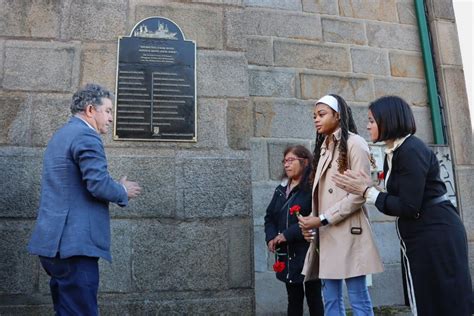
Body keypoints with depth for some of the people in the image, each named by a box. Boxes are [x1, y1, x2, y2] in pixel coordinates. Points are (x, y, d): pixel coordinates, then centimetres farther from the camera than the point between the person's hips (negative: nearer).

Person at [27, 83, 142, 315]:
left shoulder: (60, 136, 20)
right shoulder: (86, 136, -11)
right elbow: (99, 184, -21)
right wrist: (124, 192, -1)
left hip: (53, 242, 10)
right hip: (74, 243, -10)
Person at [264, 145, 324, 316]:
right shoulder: (281, 189, 12)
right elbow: (269, 216, 15)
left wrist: (287, 235, -20)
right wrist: (271, 238, -3)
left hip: (309, 253, -7)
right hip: (287, 254, 7)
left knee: (313, 297, 6)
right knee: (293, 298, 16)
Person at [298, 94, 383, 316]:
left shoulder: (354, 143, -4)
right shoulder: (323, 148, 19)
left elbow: (359, 194, -12)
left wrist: (322, 220, -14)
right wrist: (312, 220, -1)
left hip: (347, 230, -7)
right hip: (326, 233, 7)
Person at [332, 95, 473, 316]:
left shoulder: (411, 150, -17)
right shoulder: (392, 154, 11)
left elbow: (408, 208, -21)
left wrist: (367, 192, -14)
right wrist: (370, 187, -1)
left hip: (436, 235, -10)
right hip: (419, 238, 10)